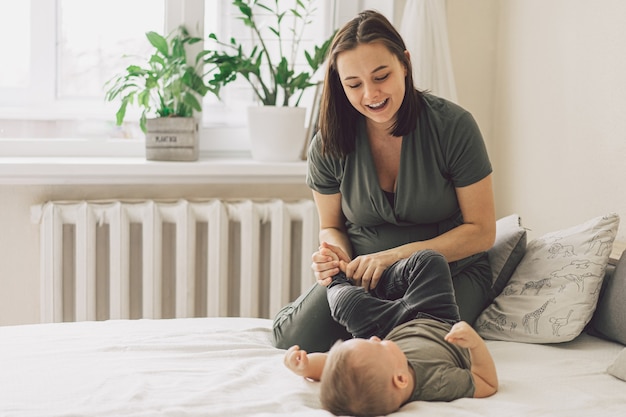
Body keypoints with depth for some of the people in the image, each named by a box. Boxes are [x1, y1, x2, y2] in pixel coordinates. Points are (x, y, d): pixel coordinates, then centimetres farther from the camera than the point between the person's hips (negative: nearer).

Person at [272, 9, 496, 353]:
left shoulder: (453, 126, -15)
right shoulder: (328, 145, -6)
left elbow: (481, 232, -12)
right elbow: (332, 227, 9)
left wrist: (395, 255, -23)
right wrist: (338, 255, -18)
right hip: (362, 271, 3)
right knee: (294, 342, -21)